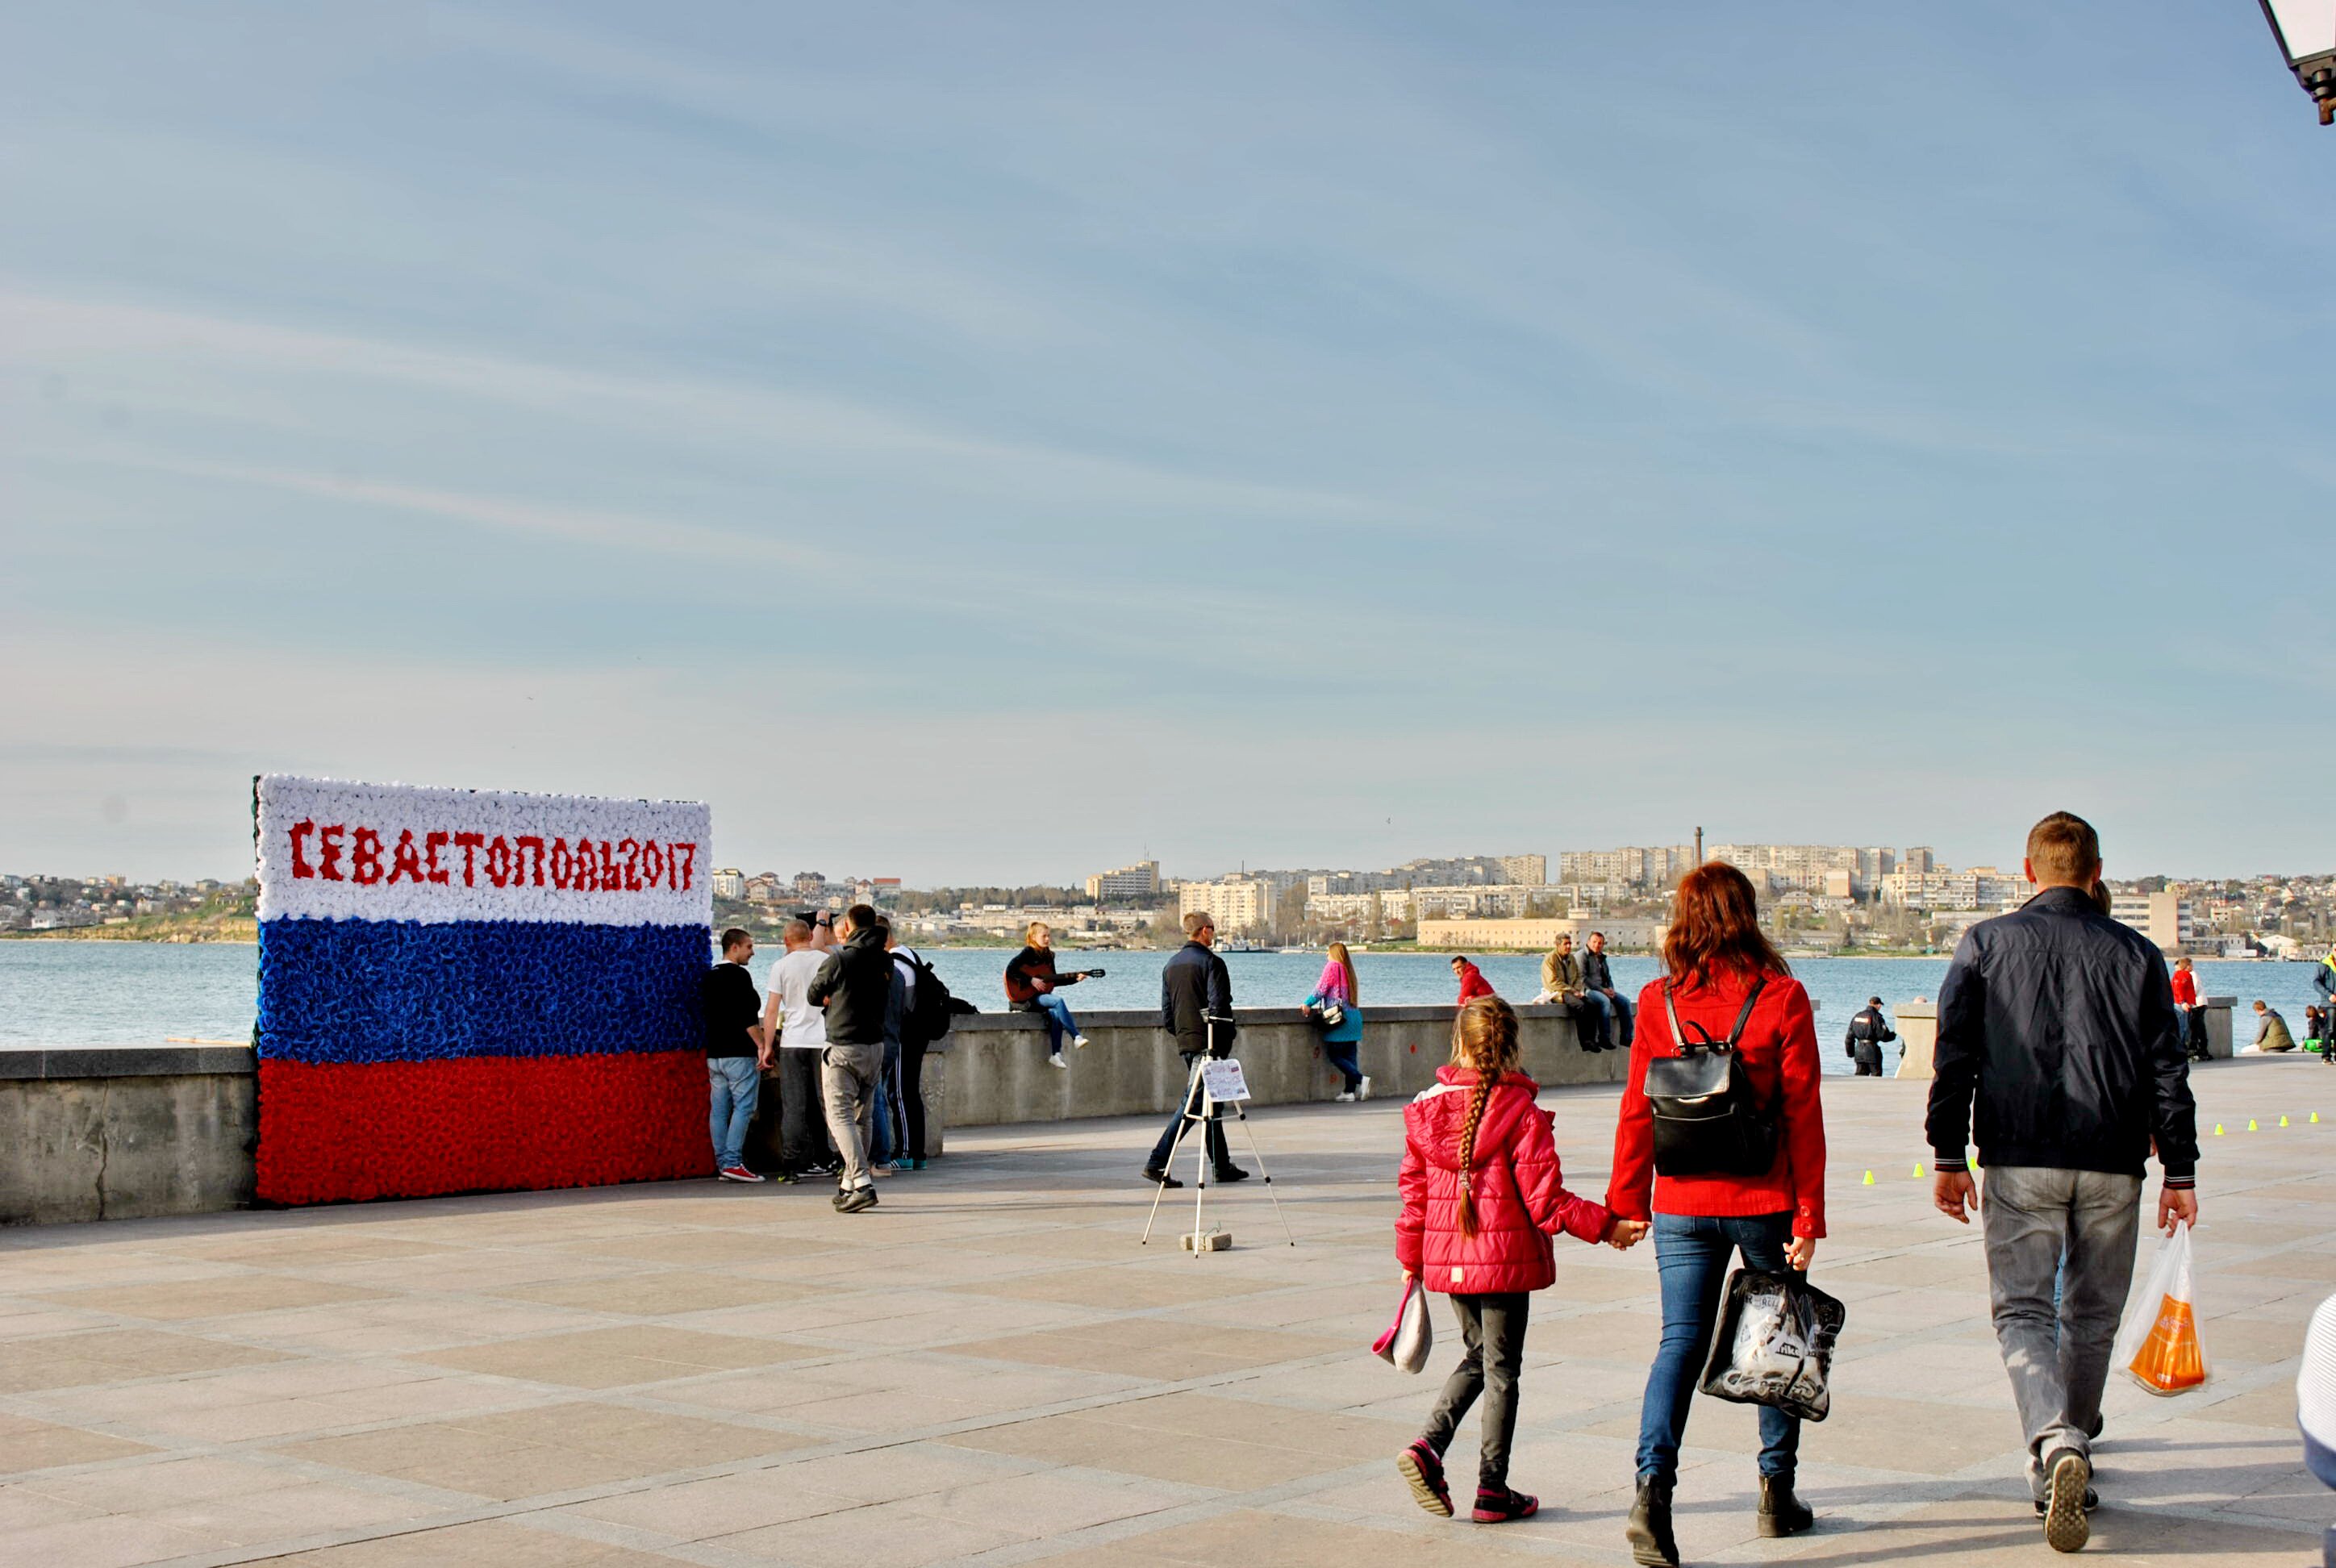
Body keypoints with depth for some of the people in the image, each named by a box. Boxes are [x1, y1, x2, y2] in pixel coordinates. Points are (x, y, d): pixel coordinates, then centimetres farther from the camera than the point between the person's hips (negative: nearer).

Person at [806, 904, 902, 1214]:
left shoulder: (838, 960, -12)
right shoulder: (885, 960, 4)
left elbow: (814, 996, 1)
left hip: (842, 1049, -6)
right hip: (875, 1046, 6)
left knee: (841, 1117, -8)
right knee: (861, 1119, 16)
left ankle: (862, 1183, -22)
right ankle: (849, 1184, 23)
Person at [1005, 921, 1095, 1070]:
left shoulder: (1048, 955, 15)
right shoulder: (1028, 952, -6)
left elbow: (1054, 981, 20)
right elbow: (1010, 970, -18)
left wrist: (1075, 978, 11)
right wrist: (1031, 980, -20)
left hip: (1042, 996, 6)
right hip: (1027, 997, -6)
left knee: (1055, 1013, -26)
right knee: (1058, 1001, -29)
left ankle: (1055, 1054, -24)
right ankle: (1076, 1037, -29)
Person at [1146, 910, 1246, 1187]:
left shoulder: (1170, 964, 12)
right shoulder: (1211, 962, -11)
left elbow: (1166, 1013, 13)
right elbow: (1219, 1007, -17)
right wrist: (1225, 1041, -8)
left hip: (1185, 1042, 8)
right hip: (1209, 1043, -8)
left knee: (1207, 1102, 14)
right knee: (1193, 1102, -8)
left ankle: (1223, 1166, 19)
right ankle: (1157, 1162, -14)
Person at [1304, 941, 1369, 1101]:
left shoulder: (1332, 966, -4)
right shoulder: (1348, 968, 16)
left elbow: (1321, 988, -9)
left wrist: (1308, 1004, -2)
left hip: (1340, 1018, -7)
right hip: (1354, 1016, 7)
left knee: (1334, 1055, -5)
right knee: (1349, 1055, 7)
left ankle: (1361, 1079, -16)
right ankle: (1349, 1091, 4)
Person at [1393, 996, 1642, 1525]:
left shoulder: (1425, 1108, 0)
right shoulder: (1520, 1111, -14)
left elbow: (1414, 1189, 5)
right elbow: (1544, 1198, -14)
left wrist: (1411, 1256, 16)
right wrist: (1606, 1226, -4)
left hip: (1446, 1258, 5)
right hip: (1504, 1257, -4)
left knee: (1477, 1355, 22)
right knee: (1500, 1368, 6)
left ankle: (1427, 1447, 5)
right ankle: (1493, 1491, 11)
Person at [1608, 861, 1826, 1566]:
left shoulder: (1659, 1000, -3)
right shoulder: (1781, 997, -7)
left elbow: (1637, 1109, 1)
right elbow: (1803, 1114, -7)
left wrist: (1627, 1201, 10)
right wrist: (1809, 1215, -3)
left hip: (1683, 1203, 1)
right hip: (1764, 1199, -1)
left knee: (1680, 1341, 3)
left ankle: (1653, 1483, -15)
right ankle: (1776, 1493, 23)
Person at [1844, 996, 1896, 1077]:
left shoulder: (1857, 1016, 9)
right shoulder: (1876, 1017, -11)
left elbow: (1850, 1036, 12)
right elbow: (1884, 1037, -12)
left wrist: (1850, 1052, 19)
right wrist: (1894, 1033, 8)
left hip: (1859, 1050, 6)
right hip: (1872, 1051, -6)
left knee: (1860, 1075, 10)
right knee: (1876, 1075, 4)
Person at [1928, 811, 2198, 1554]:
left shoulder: (1985, 943, 2)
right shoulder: (2137, 954, 5)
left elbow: (1954, 1056, -2)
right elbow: (2167, 1071, 3)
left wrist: (1948, 1157, 1)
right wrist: (2180, 1171, 7)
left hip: (2020, 1161, -1)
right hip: (2112, 1166, 2)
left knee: (2023, 1310, -1)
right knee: (2092, 1316, 15)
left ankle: (2055, 1444, -24)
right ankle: (2073, 1444, 27)